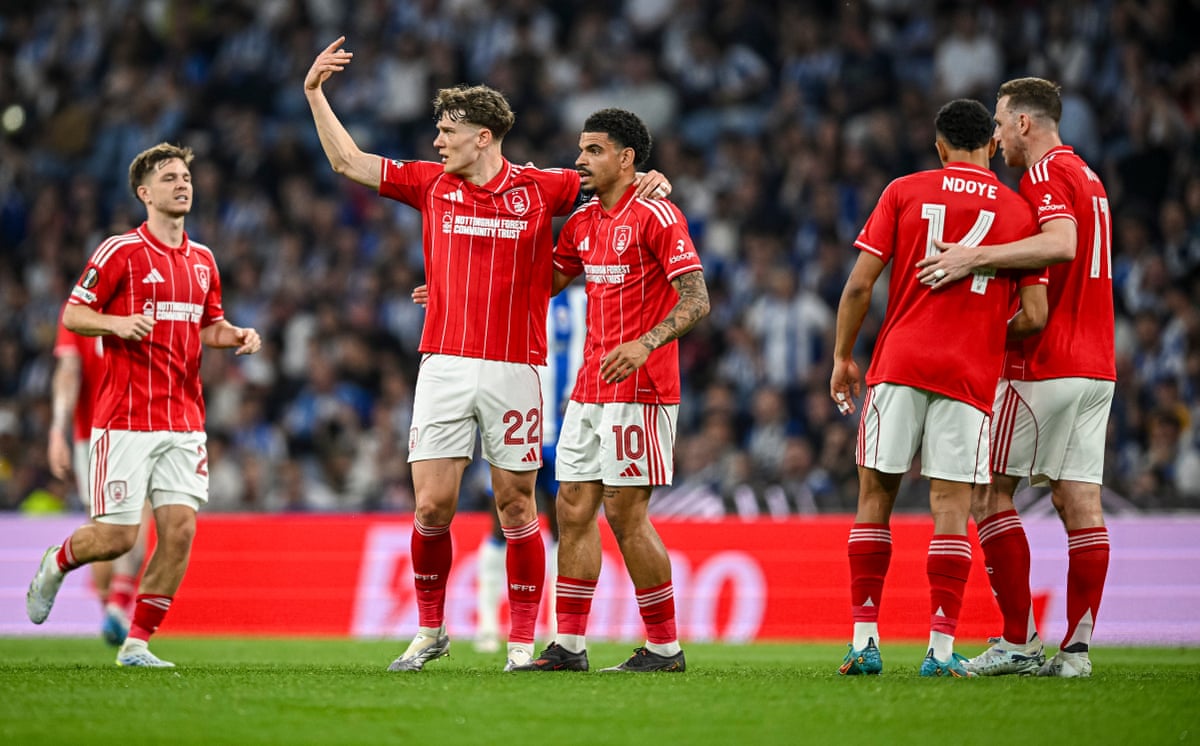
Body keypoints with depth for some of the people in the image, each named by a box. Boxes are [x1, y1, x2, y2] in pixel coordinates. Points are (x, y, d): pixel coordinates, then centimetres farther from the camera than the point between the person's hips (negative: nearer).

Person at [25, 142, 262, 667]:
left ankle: (137, 643, 3)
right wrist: (117, 322, -22)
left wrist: (239, 336, 4)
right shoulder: (121, 251, -5)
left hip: (184, 421, 5)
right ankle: (57, 565, 28)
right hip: (126, 420, -5)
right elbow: (72, 314, -4)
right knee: (117, 536, -6)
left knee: (180, 528, -7)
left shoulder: (203, 260, 13)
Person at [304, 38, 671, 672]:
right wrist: (315, 93, 10)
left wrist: (649, 179, -7)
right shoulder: (431, 184, 8)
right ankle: (429, 630, 13)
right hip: (444, 365, 2)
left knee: (516, 507, 2)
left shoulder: (539, 189, 2)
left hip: (514, 370, -2)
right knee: (431, 506, -4)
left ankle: (523, 641, 9)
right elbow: (348, 162, 14)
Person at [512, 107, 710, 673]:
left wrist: (645, 344, -30)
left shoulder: (655, 215, -10)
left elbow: (696, 299, -16)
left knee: (625, 511, -8)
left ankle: (665, 646, 1)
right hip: (590, 388, 8)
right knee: (573, 507, 4)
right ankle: (569, 644, 7)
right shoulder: (583, 221, 14)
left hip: (639, 388, -8)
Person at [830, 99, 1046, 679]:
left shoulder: (905, 192, 5)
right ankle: (942, 647, -5)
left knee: (875, 496, 8)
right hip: (970, 372, 0)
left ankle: (865, 639, 4)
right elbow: (1034, 316, 1)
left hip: (899, 363, 0)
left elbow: (859, 284, 0)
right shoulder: (1018, 211, 6)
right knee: (951, 508, 0)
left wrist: (842, 357, 10)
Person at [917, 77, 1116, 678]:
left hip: (1044, 368, -9)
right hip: (1096, 364, 9)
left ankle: (1019, 641, -5)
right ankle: (1076, 646, -1)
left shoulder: (1045, 174, -10)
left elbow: (1061, 244, -28)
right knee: (1079, 502, 3)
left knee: (989, 493, -2)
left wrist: (977, 256, -31)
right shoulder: (1087, 177, 19)